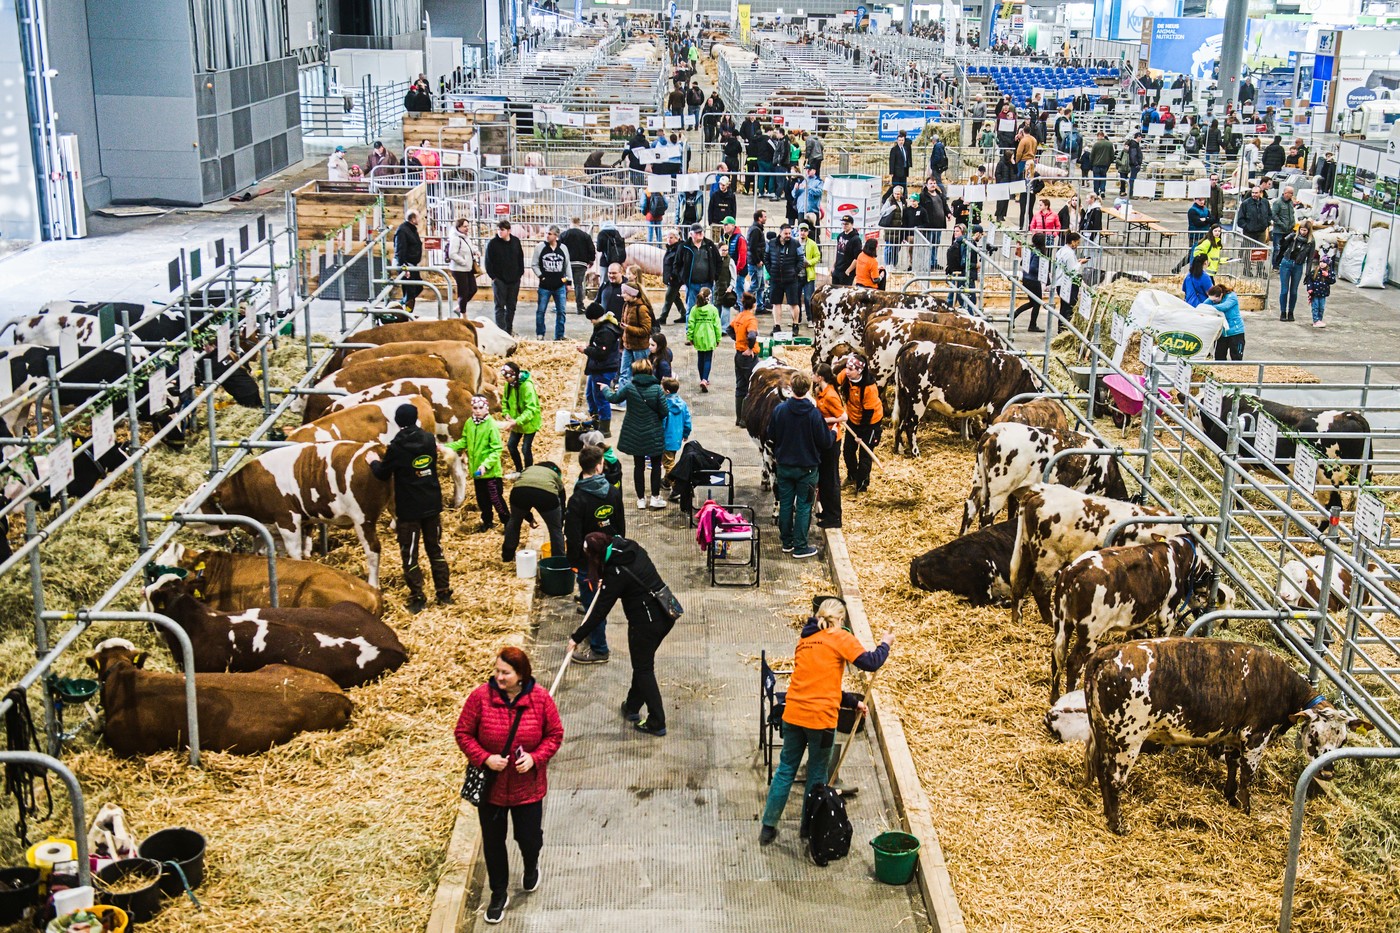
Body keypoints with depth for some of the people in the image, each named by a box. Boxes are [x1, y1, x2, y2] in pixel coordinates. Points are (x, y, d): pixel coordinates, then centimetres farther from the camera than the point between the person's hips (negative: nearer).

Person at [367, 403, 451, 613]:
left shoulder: (396, 447, -15)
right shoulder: (429, 439, -2)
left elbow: (383, 474, -3)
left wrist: (374, 461, 18)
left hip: (408, 509, -4)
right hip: (432, 505, 5)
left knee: (409, 555, 6)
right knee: (435, 549, 16)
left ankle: (417, 598, 7)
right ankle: (444, 593, 19)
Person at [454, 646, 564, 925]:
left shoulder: (541, 698, -14)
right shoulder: (480, 697, -16)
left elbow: (555, 734, -4)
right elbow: (463, 733, -7)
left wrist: (535, 757, -19)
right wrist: (484, 758, -20)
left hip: (528, 786, 0)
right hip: (490, 785, 0)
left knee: (529, 837, 13)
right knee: (493, 841, 14)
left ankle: (531, 866, 51)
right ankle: (498, 893, 35)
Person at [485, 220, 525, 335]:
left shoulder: (516, 241, 4)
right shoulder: (493, 243, -7)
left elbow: (520, 258, 12)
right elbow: (488, 261, -5)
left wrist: (520, 273, 6)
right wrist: (492, 276, -10)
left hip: (514, 279, 4)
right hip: (499, 280, -4)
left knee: (511, 306, 10)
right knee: (500, 306, -4)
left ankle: (509, 329, 21)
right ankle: (501, 330, -4)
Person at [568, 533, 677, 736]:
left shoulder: (616, 573, -21)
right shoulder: (632, 549, 1)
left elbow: (599, 612, -17)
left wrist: (577, 638, -8)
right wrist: (606, 583, 26)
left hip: (646, 622, -8)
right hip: (666, 614, 8)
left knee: (643, 669, 8)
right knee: (643, 663, 22)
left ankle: (657, 723, 13)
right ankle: (632, 707, 36)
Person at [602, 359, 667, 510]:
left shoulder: (629, 387, -11)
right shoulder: (656, 388, -14)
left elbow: (613, 398, 5)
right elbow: (664, 412, -12)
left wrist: (605, 389, 26)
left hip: (635, 435, 2)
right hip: (653, 435, -2)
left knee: (639, 466, 12)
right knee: (656, 465, 13)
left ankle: (641, 499, 19)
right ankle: (655, 497, 12)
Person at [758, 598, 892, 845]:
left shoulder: (805, 639, 16)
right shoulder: (840, 638, -5)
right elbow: (870, 663, -12)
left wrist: (852, 701, 24)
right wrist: (885, 644, 7)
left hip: (793, 714, 5)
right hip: (821, 717, -5)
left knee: (786, 769, 14)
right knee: (817, 774, 12)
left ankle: (768, 827, 18)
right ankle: (808, 828, 24)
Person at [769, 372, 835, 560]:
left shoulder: (779, 410, -10)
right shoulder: (814, 414, -19)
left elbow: (771, 435, 2)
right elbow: (825, 441, -11)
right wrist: (834, 433, 10)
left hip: (784, 465, 3)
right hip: (807, 467, -3)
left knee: (785, 504, 15)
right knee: (803, 506, 5)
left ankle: (787, 542, 24)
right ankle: (800, 547, 9)